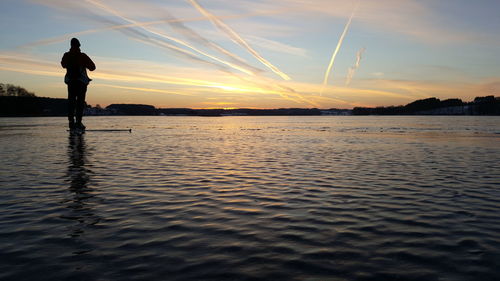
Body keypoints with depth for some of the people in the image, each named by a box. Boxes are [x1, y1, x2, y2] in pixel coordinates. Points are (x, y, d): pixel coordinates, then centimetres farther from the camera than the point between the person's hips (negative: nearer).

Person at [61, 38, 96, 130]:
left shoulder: (66, 56, 3)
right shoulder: (82, 56, -8)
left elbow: (63, 64, 23)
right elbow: (92, 67, -2)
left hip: (70, 81, 3)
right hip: (81, 82, -3)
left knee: (71, 101, 7)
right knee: (80, 102, -2)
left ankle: (71, 121, 2)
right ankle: (78, 122, -8)